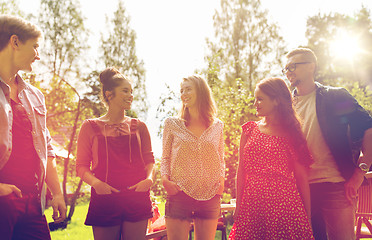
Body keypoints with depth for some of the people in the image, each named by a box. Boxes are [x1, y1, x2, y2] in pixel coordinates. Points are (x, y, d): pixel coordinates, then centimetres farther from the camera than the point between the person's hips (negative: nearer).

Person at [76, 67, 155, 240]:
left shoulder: (139, 127, 13)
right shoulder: (90, 127, 6)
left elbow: (149, 159, 14)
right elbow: (81, 165, 5)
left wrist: (149, 179, -7)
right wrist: (95, 182, -15)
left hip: (136, 198, 2)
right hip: (104, 199, -2)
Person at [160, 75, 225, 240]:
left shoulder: (217, 126, 10)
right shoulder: (172, 124, 6)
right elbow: (165, 158, 9)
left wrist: (221, 179, 0)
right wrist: (165, 179, -8)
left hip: (210, 195, 2)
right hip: (179, 194, -1)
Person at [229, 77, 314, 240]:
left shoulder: (291, 133, 4)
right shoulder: (249, 129, 11)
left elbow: (301, 177, 3)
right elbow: (241, 171, 10)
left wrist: (308, 216, 1)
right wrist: (238, 206, 5)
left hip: (284, 203, -2)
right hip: (252, 205, 2)